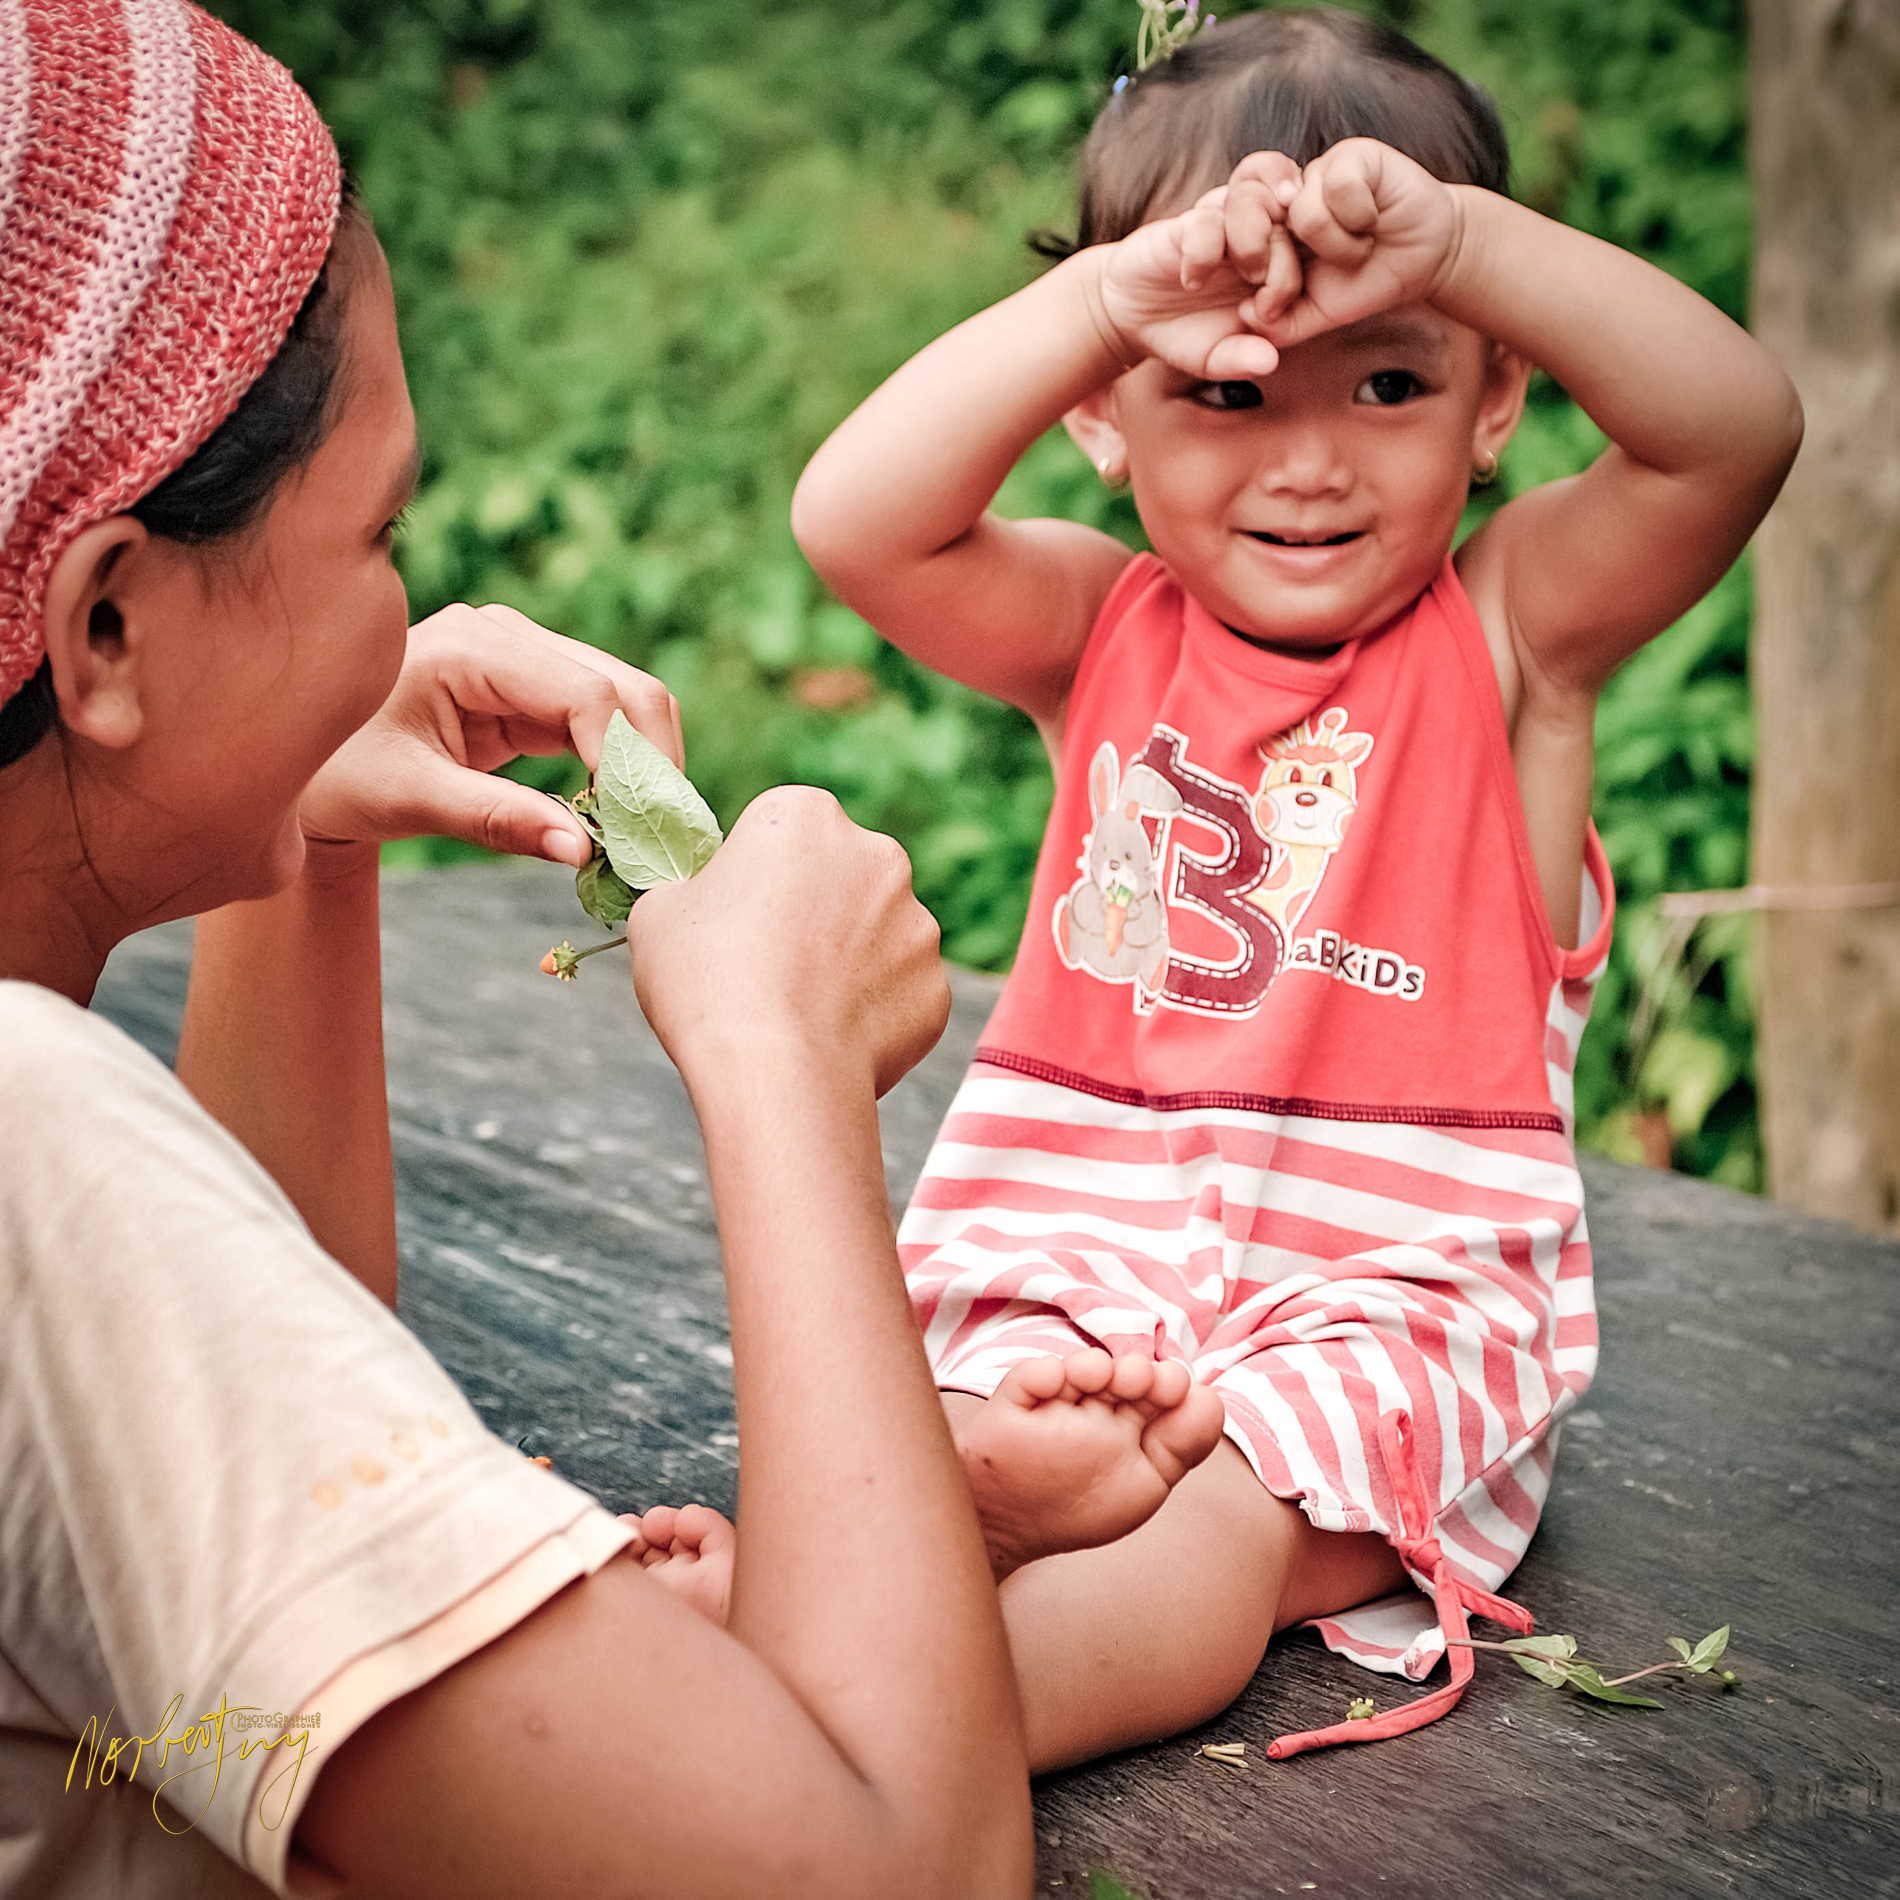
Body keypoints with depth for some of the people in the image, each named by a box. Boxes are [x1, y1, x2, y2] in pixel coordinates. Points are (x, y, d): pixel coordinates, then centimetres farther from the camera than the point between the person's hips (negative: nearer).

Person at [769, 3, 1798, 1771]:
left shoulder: (1508, 629, 0)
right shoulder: (1102, 633, 4)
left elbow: (1735, 432, -18)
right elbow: (853, 522, -14)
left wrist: (1462, 236, -30)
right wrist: (1104, 296, -26)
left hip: (1396, 1273, -2)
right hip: (1074, 1248, 3)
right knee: (1022, 1457, -32)